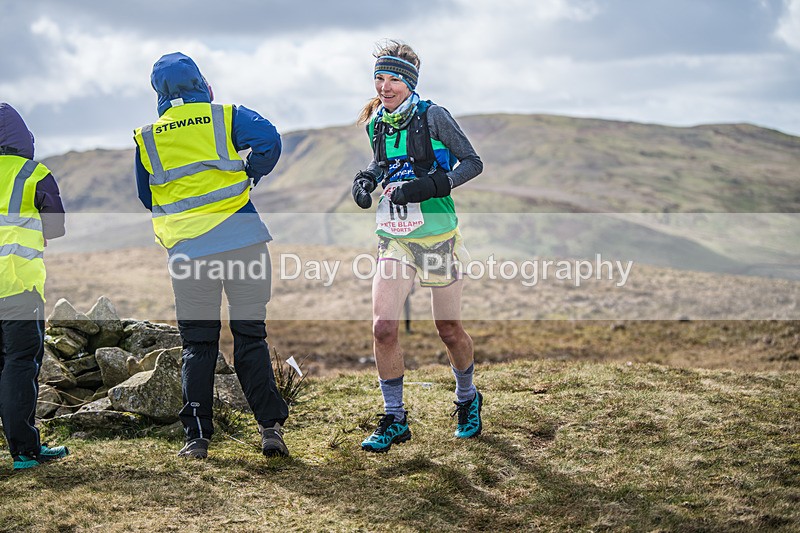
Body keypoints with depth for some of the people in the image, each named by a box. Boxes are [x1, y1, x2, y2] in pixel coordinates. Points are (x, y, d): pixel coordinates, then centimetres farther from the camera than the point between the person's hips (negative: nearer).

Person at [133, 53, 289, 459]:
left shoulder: (146, 138, 12)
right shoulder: (226, 116, 4)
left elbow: (146, 197, 20)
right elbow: (268, 139, -12)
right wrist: (249, 176, 3)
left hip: (187, 250, 1)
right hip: (241, 239, -1)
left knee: (197, 344, 9)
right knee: (250, 336, 5)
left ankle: (197, 436, 6)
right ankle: (270, 426, -1)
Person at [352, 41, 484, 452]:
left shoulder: (432, 116, -11)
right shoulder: (375, 124, 5)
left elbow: (473, 163, -11)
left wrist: (428, 186, -23)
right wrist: (366, 178, 2)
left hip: (437, 237, -4)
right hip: (393, 241, 4)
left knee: (449, 331, 8)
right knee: (383, 329, -10)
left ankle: (468, 401, 36)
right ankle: (394, 421, 4)